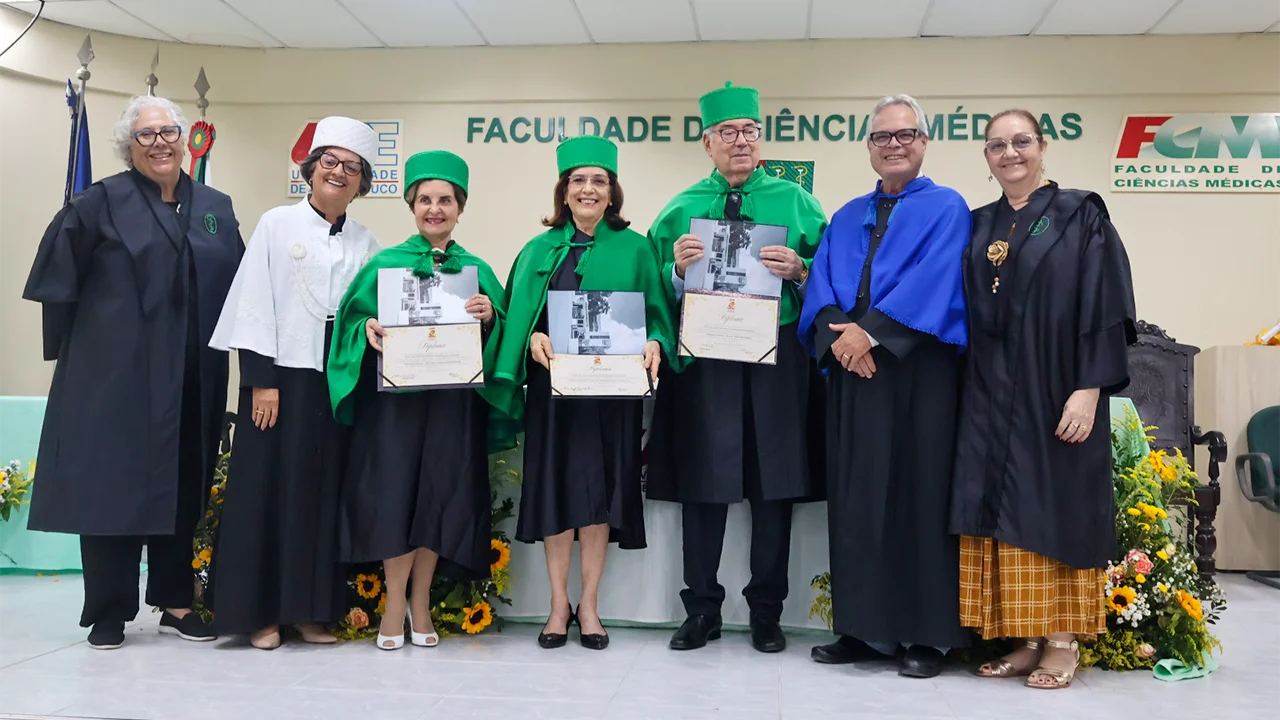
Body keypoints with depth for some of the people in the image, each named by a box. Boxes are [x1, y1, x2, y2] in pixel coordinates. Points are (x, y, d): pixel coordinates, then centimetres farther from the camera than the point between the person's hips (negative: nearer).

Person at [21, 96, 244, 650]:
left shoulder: (216, 209, 11)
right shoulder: (101, 203, -1)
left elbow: (238, 288, 13)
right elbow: (57, 279, -1)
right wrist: (72, 348, 0)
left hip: (193, 381, 4)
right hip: (116, 374, -3)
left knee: (183, 487, 8)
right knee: (113, 483, 1)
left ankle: (176, 602, 20)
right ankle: (109, 613, 11)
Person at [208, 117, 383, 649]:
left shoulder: (365, 243, 11)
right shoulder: (277, 224, 1)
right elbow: (254, 303, -4)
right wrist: (260, 380, -10)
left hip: (336, 381, 3)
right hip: (280, 373, -3)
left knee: (323, 493, 6)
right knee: (268, 489, 0)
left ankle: (310, 610, 16)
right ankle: (260, 612, 9)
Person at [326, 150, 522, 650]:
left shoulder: (477, 271, 10)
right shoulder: (386, 264, 7)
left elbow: (499, 340, 7)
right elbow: (352, 317, 4)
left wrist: (491, 317, -13)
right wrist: (368, 328, -17)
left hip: (453, 397, 2)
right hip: (393, 396, -1)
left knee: (440, 495, 3)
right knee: (395, 491, -4)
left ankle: (420, 602, 18)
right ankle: (397, 603, 9)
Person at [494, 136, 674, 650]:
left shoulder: (634, 249, 7)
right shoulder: (540, 250, 10)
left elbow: (656, 312, 4)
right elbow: (518, 311, 4)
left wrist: (654, 343, -16)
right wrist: (533, 337, -17)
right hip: (553, 383, 1)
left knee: (599, 491, 2)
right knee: (555, 489, 3)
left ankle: (589, 605, 14)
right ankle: (559, 604, 15)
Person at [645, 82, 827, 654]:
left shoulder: (795, 202, 9)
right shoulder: (681, 210, 11)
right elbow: (660, 292, 7)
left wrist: (798, 271, -14)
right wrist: (678, 269, -13)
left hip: (777, 361, 0)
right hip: (703, 360, 0)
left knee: (774, 484, 3)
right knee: (702, 483, 3)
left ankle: (766, 612, 16)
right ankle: (701, 610, 16)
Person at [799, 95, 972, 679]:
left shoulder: (947, 209, 4)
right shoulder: (846, 218, 19)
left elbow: (934, 282, -12)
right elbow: (821, 284, 7)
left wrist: (872, 331, -19)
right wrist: (838, 333, -13)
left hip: (919, 371, -5)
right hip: (851, 369, 5)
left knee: (918, 494, -2)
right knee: (854, 496, 5)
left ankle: (927, 635, 7)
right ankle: (862, 627, 13)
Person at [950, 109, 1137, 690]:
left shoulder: (1080, 215, -1)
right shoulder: (978, 226, 12)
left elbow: (1103, 305, -7)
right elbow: (966, 313, 12)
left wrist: (1089, 389, -15)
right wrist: (969, 389, 4)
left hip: (1054, 393, -4)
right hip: (993, 400, 4)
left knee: (1055, 509, 0)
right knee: (1006, 516, 5)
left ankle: (1063, 643, 10)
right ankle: (1026, 641, 13)